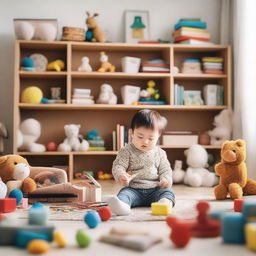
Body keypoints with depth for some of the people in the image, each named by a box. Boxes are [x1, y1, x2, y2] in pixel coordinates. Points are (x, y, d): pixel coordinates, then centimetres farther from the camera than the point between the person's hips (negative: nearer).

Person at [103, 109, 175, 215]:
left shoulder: (160, 153, 11)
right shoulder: (127, 151, 3)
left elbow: (165, 170, 13)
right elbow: (118, 166, -3)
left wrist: (166, 179, -10)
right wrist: (120, 175, -27)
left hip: (154, 190, 3)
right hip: (133, 189, -2)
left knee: (167, 192, -23)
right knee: (124, 193, -30)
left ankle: (165, 203, -54)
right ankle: (121, 206, -62)